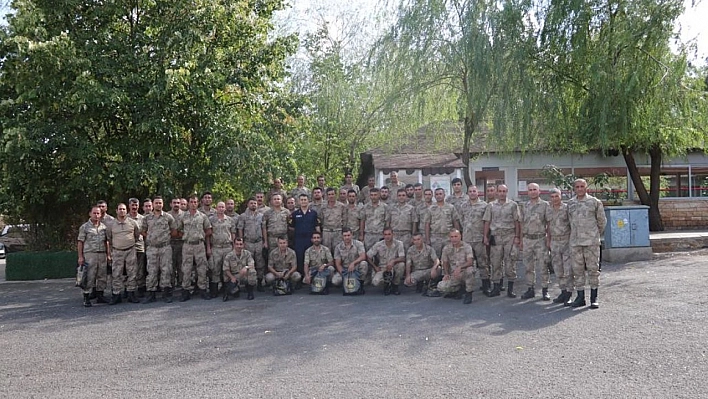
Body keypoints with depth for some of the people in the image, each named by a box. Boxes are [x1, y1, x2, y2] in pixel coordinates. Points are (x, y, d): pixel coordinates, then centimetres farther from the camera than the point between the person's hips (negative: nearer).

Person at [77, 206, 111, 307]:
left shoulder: (103, 227, 13)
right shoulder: (84, 227, 1)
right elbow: (80, 242, -2)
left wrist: (108, 254, 11)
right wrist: (80, 256, -8)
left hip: (102, 254, 5)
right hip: (89, 254, -5)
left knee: (102, 276, 7)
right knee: (89, 277, -6)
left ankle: (100, 296, 17)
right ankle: (86, 298, -2)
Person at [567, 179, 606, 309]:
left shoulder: (594, 202, 0)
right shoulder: (570, 203, 10)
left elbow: (602, 220, 9)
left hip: (591, 242, -3)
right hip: (575, 242, 3)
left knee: (593, 269, -1)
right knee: (578, 270, 5)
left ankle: (594, 298, 5)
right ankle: (580, 297, 12)